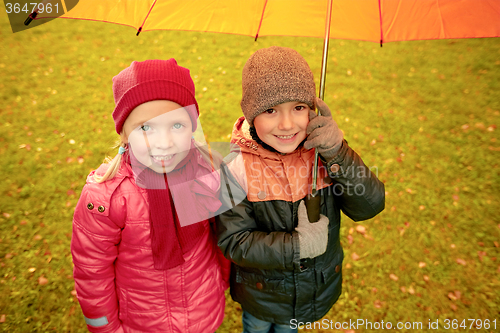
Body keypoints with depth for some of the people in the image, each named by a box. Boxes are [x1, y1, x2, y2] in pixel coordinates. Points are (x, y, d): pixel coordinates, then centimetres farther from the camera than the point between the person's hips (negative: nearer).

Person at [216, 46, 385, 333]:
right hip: (260, 289, -2)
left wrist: (338, 155, -35)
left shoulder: (325, 152, -19)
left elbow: (370, 206, -22)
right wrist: (298, 245, -32)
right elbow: (233, 241, -24)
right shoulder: (237, 167, -27)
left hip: (319, 286, 3)